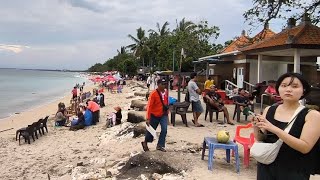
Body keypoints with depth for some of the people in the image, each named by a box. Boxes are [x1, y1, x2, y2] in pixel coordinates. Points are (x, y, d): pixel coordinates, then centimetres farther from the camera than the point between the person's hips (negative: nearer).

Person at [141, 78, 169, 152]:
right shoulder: (154, 94, -20)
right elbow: (149, 106, -20)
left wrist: (167, 112, 17)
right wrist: (148, 118, -22)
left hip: (163, 115, 4)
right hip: (155, 115, -4)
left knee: (164, 130, -10)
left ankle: (160, 146, 5)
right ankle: (145, 143, 38)